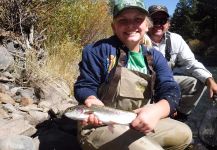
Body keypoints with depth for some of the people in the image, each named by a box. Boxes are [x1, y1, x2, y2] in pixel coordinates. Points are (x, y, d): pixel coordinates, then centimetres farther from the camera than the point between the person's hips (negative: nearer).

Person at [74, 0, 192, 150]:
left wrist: (156, 110, -32)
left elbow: (170, 90, -8)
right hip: (101, 125, -6)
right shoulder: (99, 50, -10)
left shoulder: (155, 57, 4)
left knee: (184, 133, 13)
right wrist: (93, 103, -32)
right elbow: (84, 86, -8)